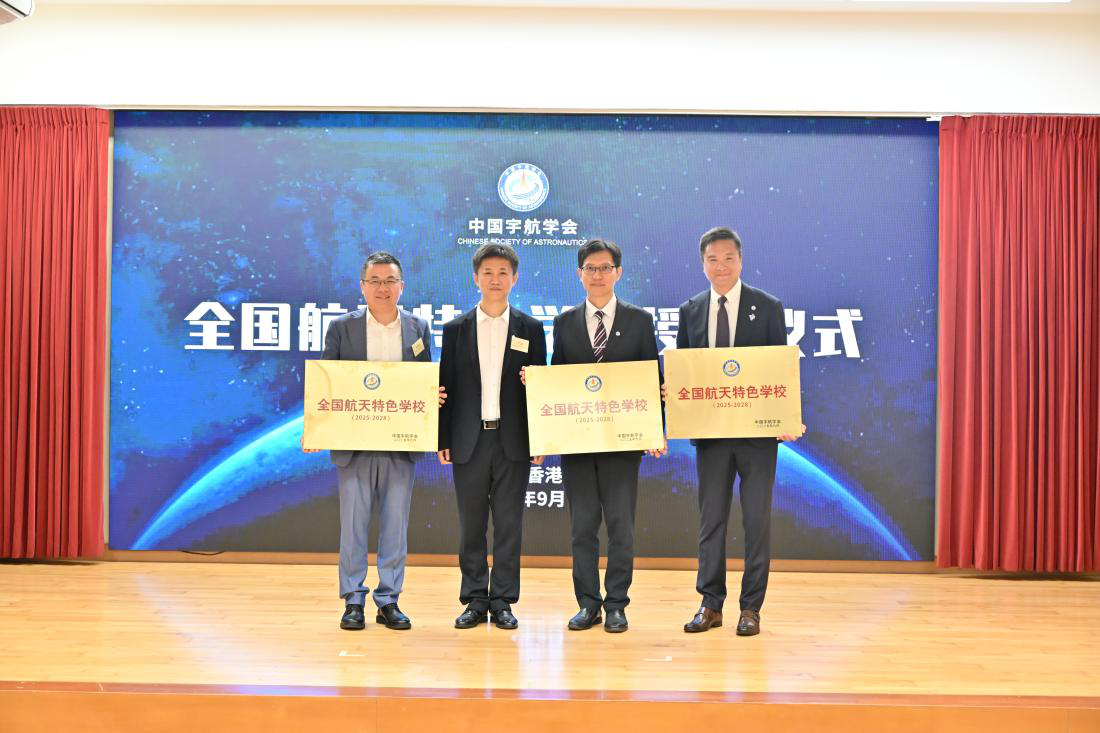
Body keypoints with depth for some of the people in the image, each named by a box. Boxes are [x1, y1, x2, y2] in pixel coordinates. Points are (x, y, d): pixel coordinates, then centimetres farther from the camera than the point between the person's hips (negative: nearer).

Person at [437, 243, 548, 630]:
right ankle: (475, 601, 14)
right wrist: (443, 440, 1)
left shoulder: (530, 329, 6)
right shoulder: (456, 329, 6)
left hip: (513, 441, 0)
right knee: (471, 525, 5)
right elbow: (446, 386, 6)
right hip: (469, 441, 1)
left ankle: (503, 602, 11)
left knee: (509, 524, 3)